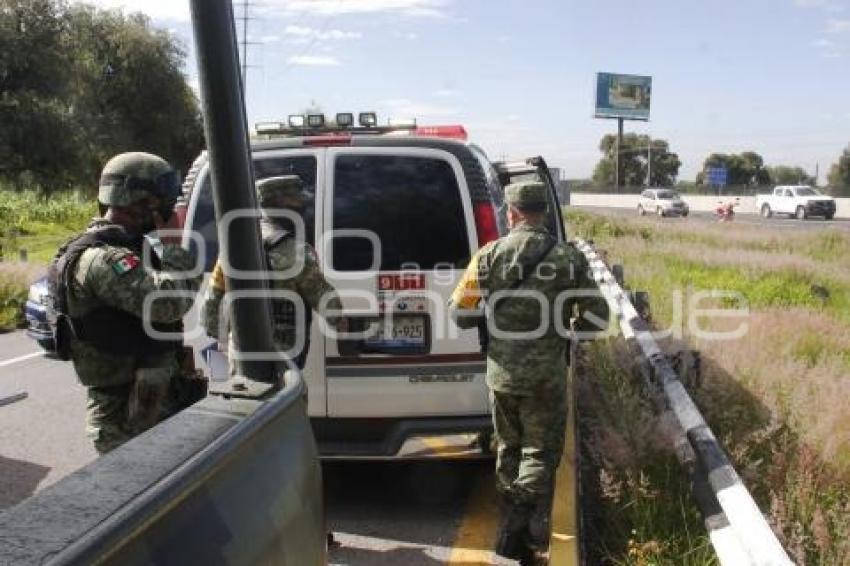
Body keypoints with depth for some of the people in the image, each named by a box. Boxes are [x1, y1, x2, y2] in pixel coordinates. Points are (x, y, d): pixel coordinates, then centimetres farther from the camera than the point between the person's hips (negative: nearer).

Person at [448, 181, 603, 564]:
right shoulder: (569, 258, -7)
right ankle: (523, 534, 2)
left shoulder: (489, 256, -5)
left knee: (509, 447, 21)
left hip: (501, 371, 2)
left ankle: (512, 524, 33)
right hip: (547, 373, -2)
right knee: (540, 453, 11)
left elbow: (460, 313, -1)